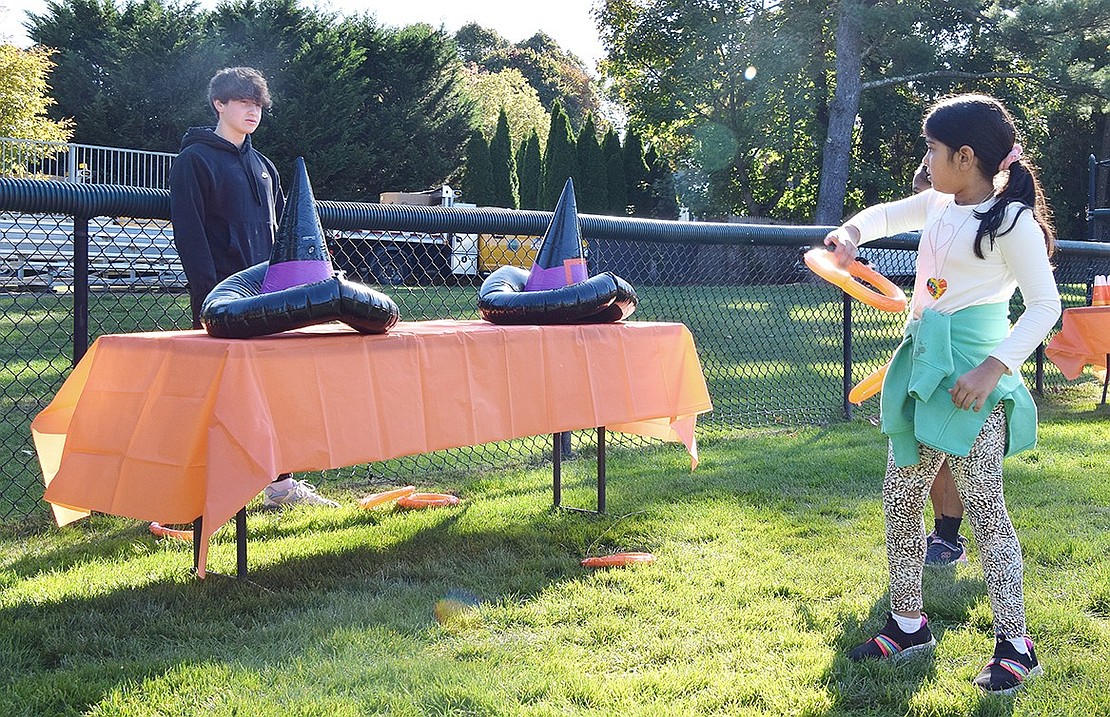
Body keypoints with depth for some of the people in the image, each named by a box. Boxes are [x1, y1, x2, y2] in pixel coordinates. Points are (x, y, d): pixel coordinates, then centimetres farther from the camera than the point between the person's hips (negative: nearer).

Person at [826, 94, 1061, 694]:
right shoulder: (939, 206, 10)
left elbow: (1045, 305, -12)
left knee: (984, 506, -7)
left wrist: (995, 367, -22)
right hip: (923, 365, 8)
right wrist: (852, 232, 7)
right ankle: (907, 624, 23)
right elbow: (888, 215, 29)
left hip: (972, 375, -8)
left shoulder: (1010, 218, -12)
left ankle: (1015, 645, 3)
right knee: (900, 498, 10)